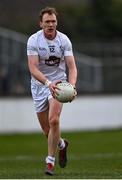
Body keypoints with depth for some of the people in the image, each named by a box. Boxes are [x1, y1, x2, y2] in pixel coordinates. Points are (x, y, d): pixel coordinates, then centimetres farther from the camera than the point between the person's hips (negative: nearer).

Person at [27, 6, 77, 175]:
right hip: (39, 85, 1)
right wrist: (48, 83, -38)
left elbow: (72, 67, -11)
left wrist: (72, 86, -31)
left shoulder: (64, 40, -10)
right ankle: (62, 144, 40)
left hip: (58, 83, -1)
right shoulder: (33, 40, -14)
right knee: (46, 129, 6)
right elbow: (33, 68, -22)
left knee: (53, 120, -22)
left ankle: (50, 161, -11)